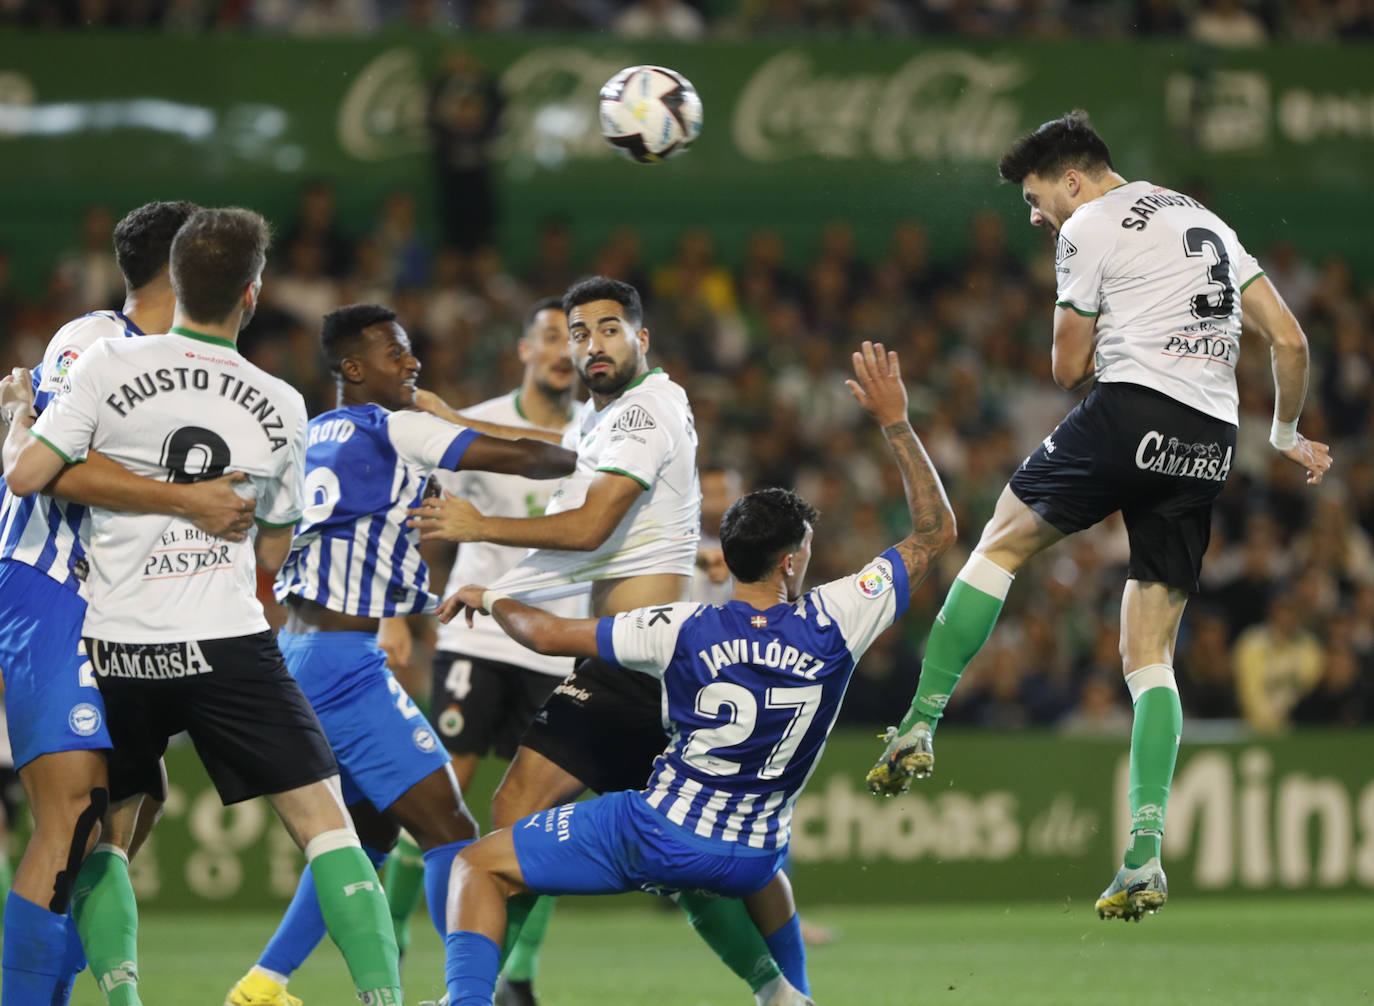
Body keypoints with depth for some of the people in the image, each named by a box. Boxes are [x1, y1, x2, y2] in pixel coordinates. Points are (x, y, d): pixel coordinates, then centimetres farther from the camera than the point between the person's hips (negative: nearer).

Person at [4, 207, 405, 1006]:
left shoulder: (110, 366, -5)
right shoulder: (281, 406, 2)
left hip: (117, 641, 1)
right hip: (227, 641, -1)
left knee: (106, 840, 16)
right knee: (325, 822, 3)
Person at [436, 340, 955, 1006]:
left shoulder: (685, 630, -13)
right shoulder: (833, 624, -11)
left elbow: (551, 635, -5)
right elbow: (935, 531, -2)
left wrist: (492, 599, 15)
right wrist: (894, 421, 1)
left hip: (657, 834, -3)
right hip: (749, 858, 3)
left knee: (478, 866, 6)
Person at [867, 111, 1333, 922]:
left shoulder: (1090, 227, 2)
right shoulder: (1208, 222, 23)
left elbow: (1070, 368, 4)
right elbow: (1290, 341, 19)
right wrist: (1287, 434, 32)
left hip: (1131, 414, -6)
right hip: (1210, 445, 6)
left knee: (1004, 542, 16)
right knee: (1151, 657, 7)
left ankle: (920, 727, 10)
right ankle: (1146, 855, -4)